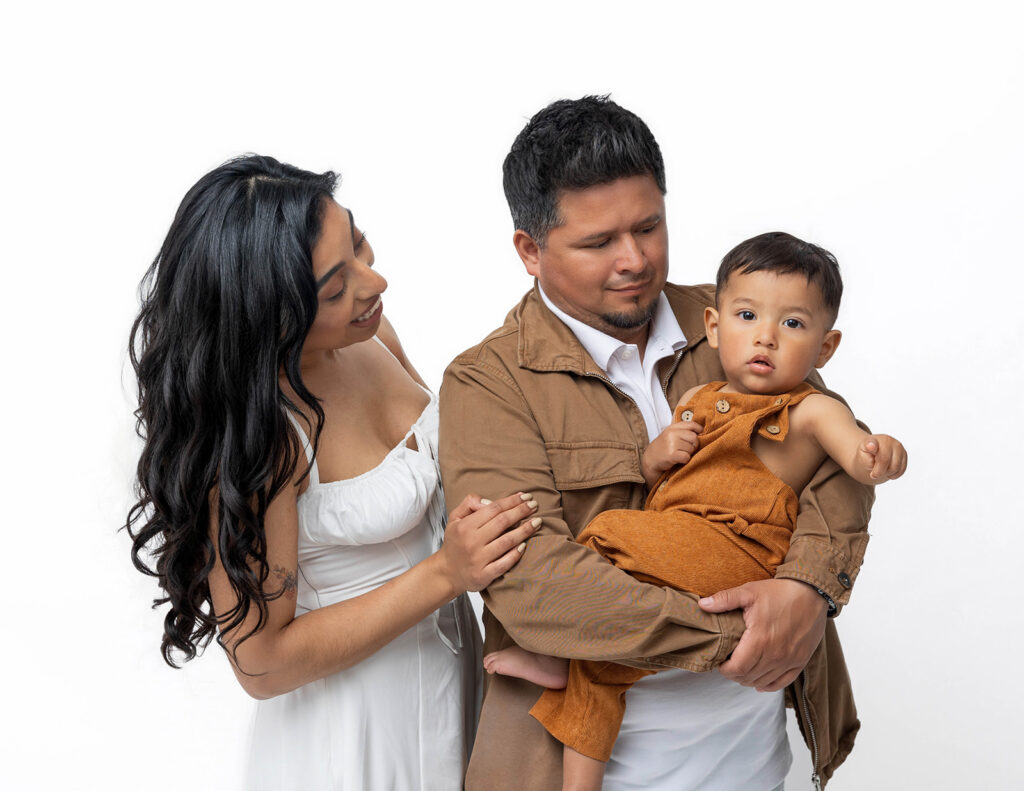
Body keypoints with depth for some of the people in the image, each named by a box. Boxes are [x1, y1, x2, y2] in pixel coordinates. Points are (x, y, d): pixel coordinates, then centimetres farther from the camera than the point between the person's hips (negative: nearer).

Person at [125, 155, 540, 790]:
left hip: (450, 654, 7)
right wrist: (445, 574, -27)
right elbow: (262, 663, -22)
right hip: (356, 730, -7)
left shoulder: (371, 335, -10)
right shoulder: (249, 433, -30)